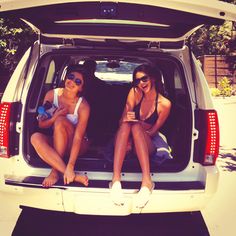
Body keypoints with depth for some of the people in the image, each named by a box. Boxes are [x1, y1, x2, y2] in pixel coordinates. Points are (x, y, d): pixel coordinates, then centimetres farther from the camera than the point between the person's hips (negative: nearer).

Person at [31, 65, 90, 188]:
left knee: (60, 121, -30)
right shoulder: (51, 95, -7)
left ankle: (55, 172, -24)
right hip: (56, 142, 4)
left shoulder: (83, 106, -19)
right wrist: (55, 116, -25)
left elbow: (78, 137, -26)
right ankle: (74, 176, -34)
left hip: (77, 145, -4)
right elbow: (41, 124, -2)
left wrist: (70, 166, -35)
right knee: (35, 137, -28)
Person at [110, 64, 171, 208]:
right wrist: (126, 119, -25)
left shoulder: (165, 104, -4)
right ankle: (116, 179, -46)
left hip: (147, 146, -1)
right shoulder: (135, 93, 2)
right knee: (126, 124, -33)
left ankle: (147, 180, -46)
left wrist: (137, 122, -18)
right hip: (126, 144, 2)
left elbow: (152, 132, -1)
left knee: (136, 127, -34)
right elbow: (122, 121, -1)